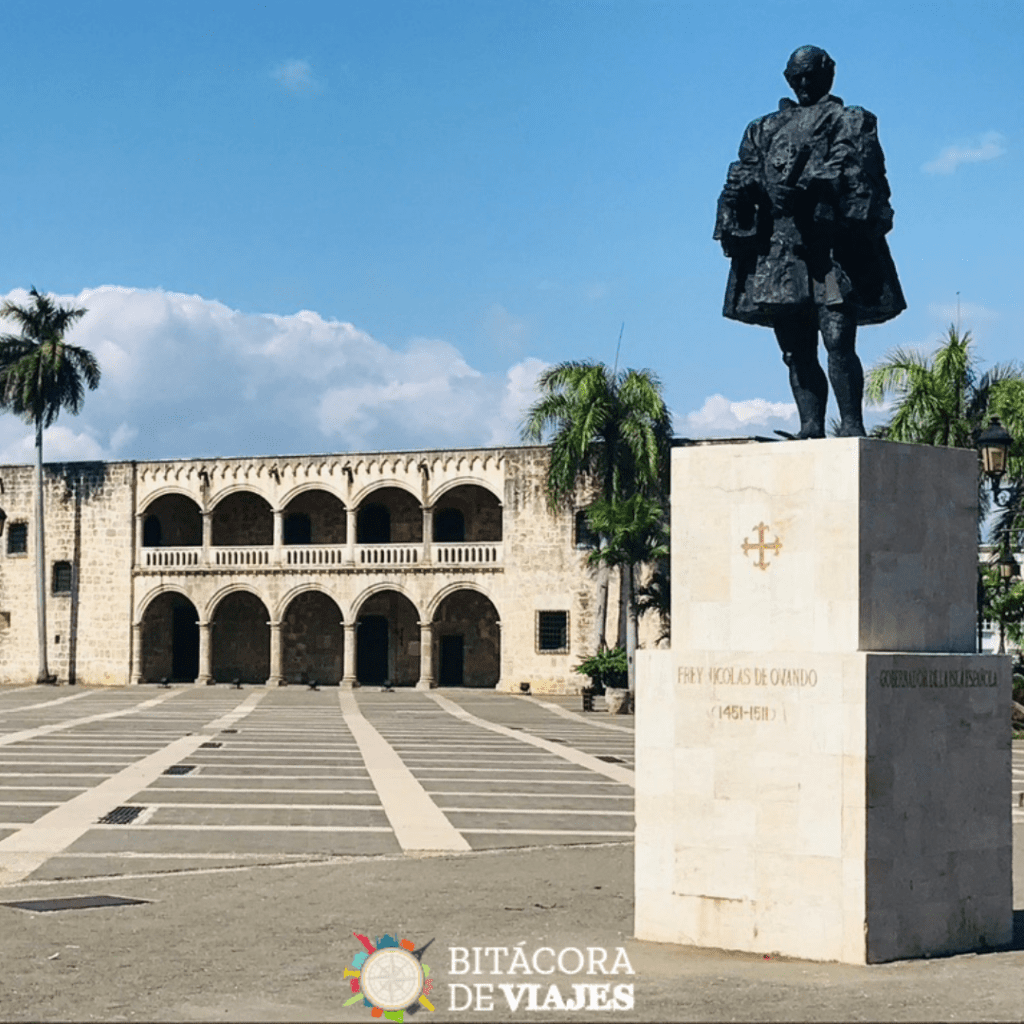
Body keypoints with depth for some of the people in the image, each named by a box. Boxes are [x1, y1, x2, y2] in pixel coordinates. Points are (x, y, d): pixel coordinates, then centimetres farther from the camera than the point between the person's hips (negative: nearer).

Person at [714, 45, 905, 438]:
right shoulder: (763, 130, 26)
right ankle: (811, 430, 2)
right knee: (797, 353, 1)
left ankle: (851, 427, -13)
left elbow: (859, 175, -1)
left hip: (833, 249, -4)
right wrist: (733, 230, 3)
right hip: (779, 252, 5)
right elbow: (739, 184, 19)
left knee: (838, 342, -15)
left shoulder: (850, 123, 14)